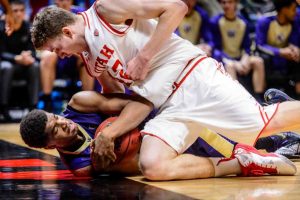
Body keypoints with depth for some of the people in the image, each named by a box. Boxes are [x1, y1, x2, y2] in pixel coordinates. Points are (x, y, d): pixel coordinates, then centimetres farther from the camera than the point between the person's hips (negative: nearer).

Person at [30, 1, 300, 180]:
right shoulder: (90, 61, 19)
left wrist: (143, 57, -13)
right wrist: (106, 135, 8)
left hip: (192, 74, -7)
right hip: (169, 107, 7)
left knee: (267, 123, -17)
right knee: (152, 167, -18)